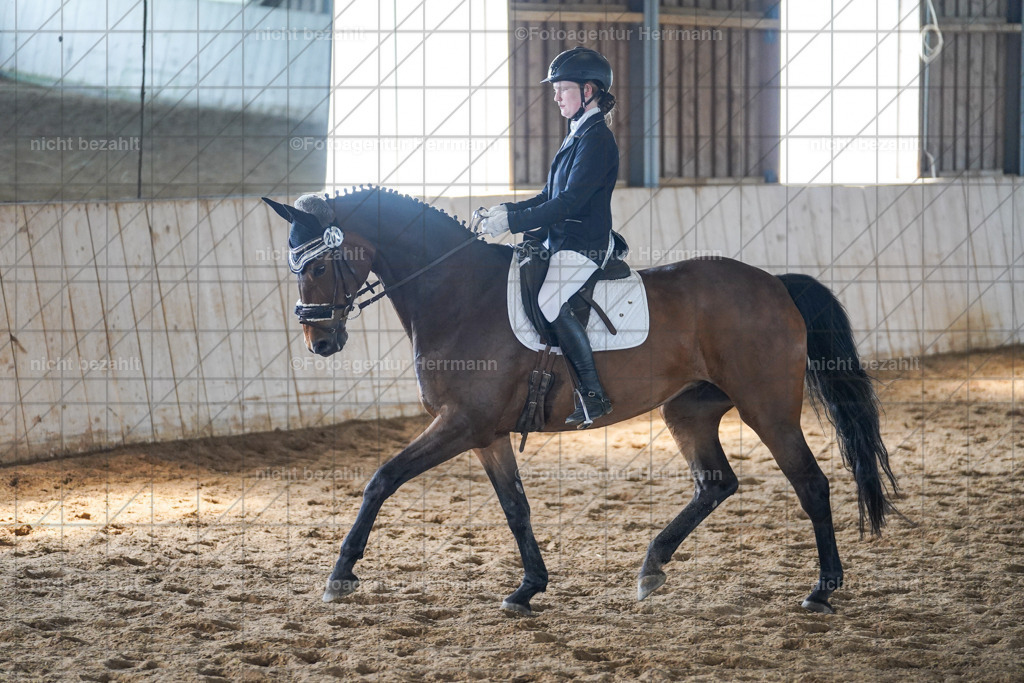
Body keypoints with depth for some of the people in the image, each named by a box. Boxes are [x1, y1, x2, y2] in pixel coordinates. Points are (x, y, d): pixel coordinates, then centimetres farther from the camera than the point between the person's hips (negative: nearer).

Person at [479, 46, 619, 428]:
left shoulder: (596, 139, -14)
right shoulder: (578, 135, 17)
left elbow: (569, 203, -22)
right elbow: (551, 196, 22)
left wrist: (512, 222, -24)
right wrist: (508, 209, 7)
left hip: (584, 245, -11)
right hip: (560, 241, 11)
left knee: (551, 300, -29)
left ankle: (593, 397, -25)